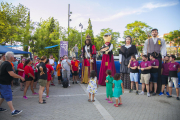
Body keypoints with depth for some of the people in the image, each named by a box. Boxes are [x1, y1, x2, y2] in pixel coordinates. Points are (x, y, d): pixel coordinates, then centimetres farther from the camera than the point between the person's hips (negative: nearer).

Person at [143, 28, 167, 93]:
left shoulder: (161, 40, 16)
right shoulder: (147, 41, 18)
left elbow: (163, 49, 6)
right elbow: (145, 49, 15)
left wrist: (163, 56, -8)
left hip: (158, 57, 0)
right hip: (149, 57, 0)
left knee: (158, 72, -4)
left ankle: (158, 89, 2)